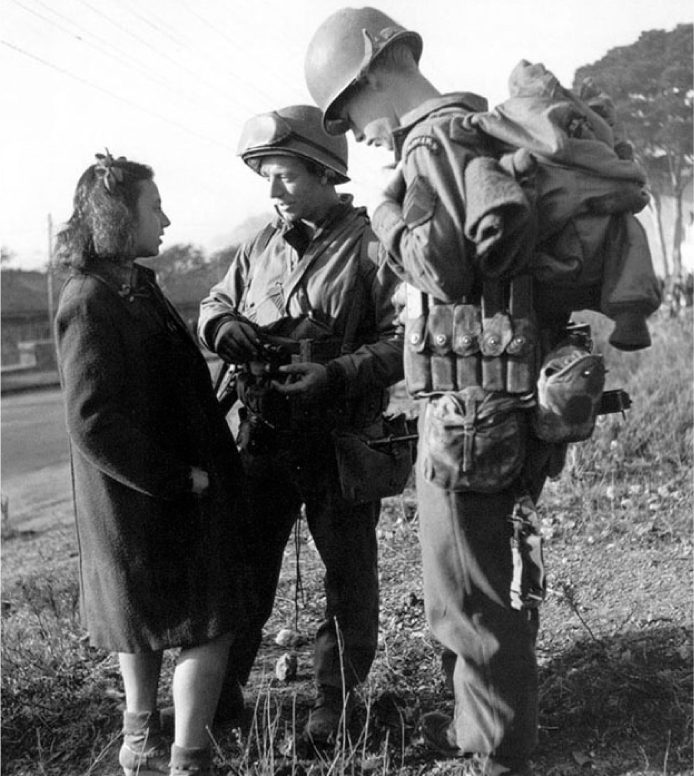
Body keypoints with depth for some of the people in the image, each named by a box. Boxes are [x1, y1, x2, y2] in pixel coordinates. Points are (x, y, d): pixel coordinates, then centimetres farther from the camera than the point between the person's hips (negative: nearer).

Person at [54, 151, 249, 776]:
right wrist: (182, 479, -22)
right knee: (208, 628, -3)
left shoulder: (137, 285, 10)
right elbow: (93, 425, -26)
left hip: (175, 490, 10)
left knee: (147, 628, 20)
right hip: (146, 506, -10)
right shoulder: (90, 303, -20)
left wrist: (215, 461, 8)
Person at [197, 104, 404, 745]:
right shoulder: (262, 246, 9)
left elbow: (405, 337, -14)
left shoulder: (370, 245, -9)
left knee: (349, 577, 10)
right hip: (264, 438, 5)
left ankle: (336, 704, 28)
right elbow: (214, 302, 18)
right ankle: (220, 694, 27)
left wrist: (340, 374, -26)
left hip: (340, 442, -4)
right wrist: (224, 324, -5)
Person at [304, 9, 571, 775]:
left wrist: (389, 215, -12)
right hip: (511, 399, 10)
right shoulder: (478, 134, 15)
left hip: (472, 407, -10)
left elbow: (447, 263, -27)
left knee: (472, 599, 3)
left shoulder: (436, 142, -14)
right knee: (500, 583, 21)